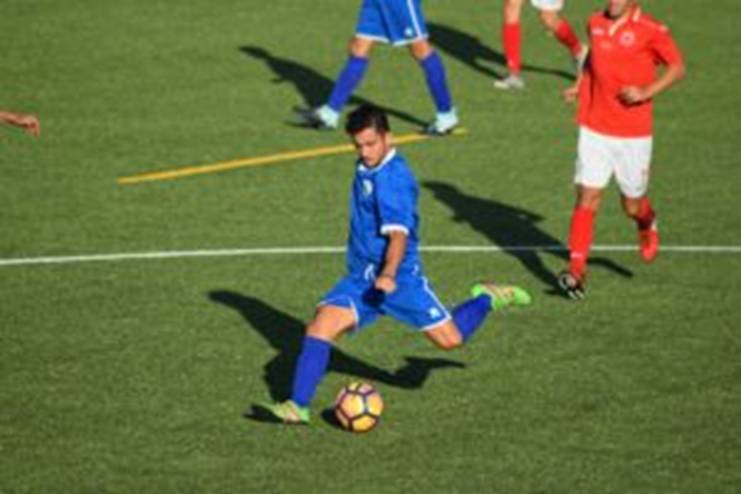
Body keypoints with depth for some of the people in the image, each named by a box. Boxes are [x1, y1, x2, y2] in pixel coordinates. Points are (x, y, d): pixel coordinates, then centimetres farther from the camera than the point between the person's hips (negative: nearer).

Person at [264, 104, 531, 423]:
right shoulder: (365, 169, 9)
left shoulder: (394, 177, -18)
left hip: (398, 277, -7)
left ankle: (486, 299, 26)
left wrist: (389, 273, -43)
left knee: (450, 339, -3)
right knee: (321, 325, -14)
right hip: (361, 277, 7)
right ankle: (298, 406, -16)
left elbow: (399, 232, -28)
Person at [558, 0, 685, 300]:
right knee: (587, 198, -7)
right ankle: (577, 270, -7)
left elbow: (677, 68, -2)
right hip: (594, 129, 2)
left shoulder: (651, 31, -11)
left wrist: (647, 91, -16)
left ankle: (647, 223, 46)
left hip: (633, 134, -2)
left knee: (632, 205, 10)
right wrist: (580, 85, 7)